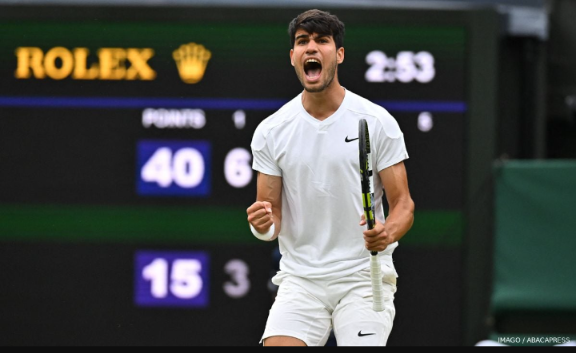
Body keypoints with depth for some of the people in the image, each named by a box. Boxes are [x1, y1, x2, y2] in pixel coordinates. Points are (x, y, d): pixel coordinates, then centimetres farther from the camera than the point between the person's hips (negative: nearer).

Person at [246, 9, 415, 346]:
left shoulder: (378, 122, -3)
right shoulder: (271, 131, 3)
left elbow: (403, 204, -2)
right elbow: (273, 219, 7)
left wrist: (387, 233, -24)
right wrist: (263, 226, -18)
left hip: (364, 277, -2)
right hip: (300, 278, 2)